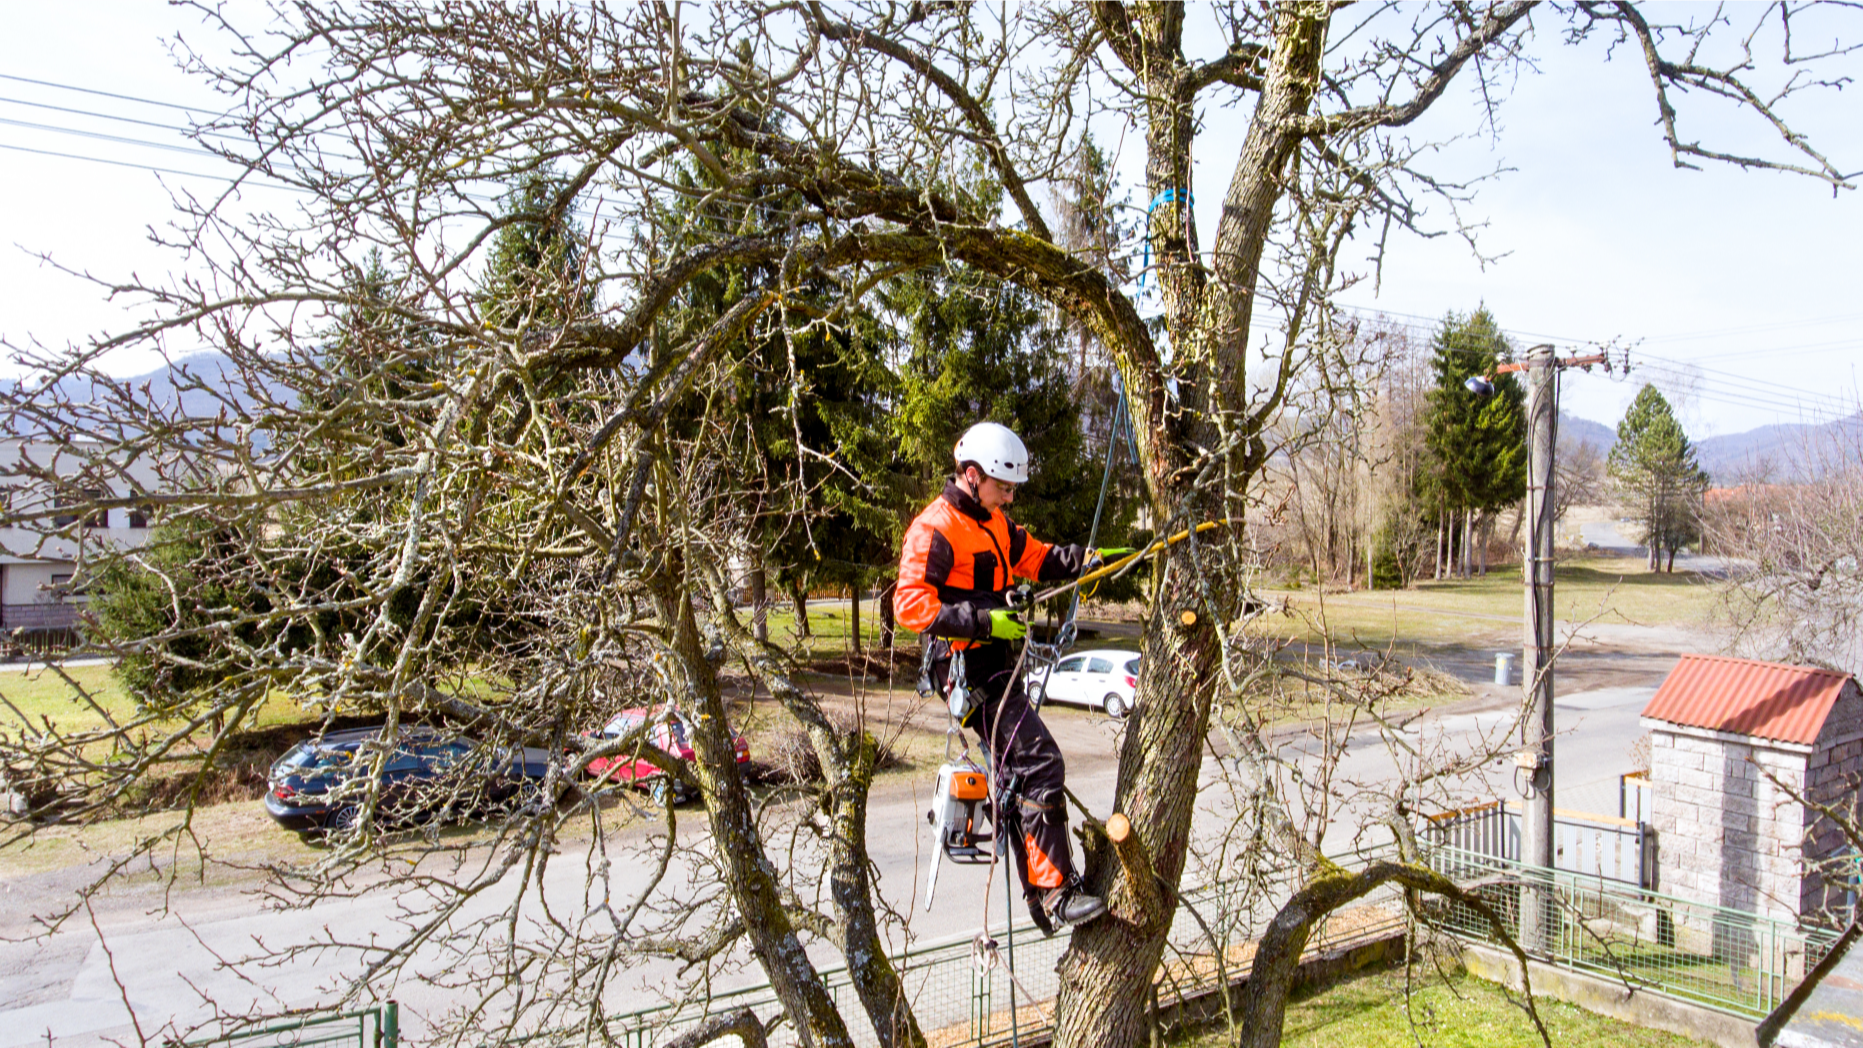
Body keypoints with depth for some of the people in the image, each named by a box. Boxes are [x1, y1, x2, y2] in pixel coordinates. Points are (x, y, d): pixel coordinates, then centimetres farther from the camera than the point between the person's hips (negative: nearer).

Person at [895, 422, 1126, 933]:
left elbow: (1033, 556, 22)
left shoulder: (993, 522, 16)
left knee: (1017, 779, 14)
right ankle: (1055, 891, -11)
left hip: (996, 665, 10)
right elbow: (910, 604, -21)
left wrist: (1077, 559, 1)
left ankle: (1039, 896, 25)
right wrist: (983, 620, -28)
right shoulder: (935, 529, -14)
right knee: (1040, 762, -17)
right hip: (969, 668, -10)